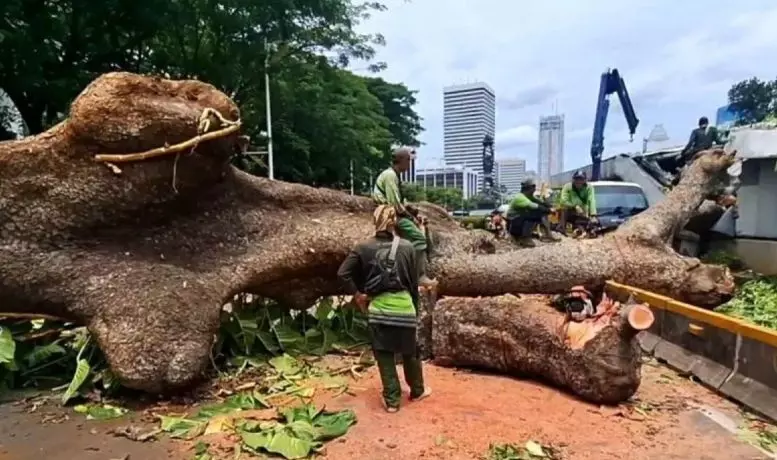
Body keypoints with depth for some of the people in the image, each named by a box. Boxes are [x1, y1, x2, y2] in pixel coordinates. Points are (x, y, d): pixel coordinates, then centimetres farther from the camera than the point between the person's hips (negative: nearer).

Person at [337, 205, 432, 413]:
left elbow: (343, 273, -9)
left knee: (384, 355, 11)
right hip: (403, 305, 0)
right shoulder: (407, 247, -4)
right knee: (410, 351, 18)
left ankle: (392, 400, 19)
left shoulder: (364, 247, -4)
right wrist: (415, 307, 14)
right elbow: (414, 282, 2)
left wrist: (357, 293, 4)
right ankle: (417, 390, 36)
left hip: (378, 307, 0)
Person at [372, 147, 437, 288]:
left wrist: (411, 212, 6)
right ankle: (421, 276, -19)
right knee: (418, 237, -18)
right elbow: (394, 204, -21)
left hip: (394, 215, 11)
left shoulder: (393, 175, 18)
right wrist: (410, 216, -11)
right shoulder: (390, 175, -15)